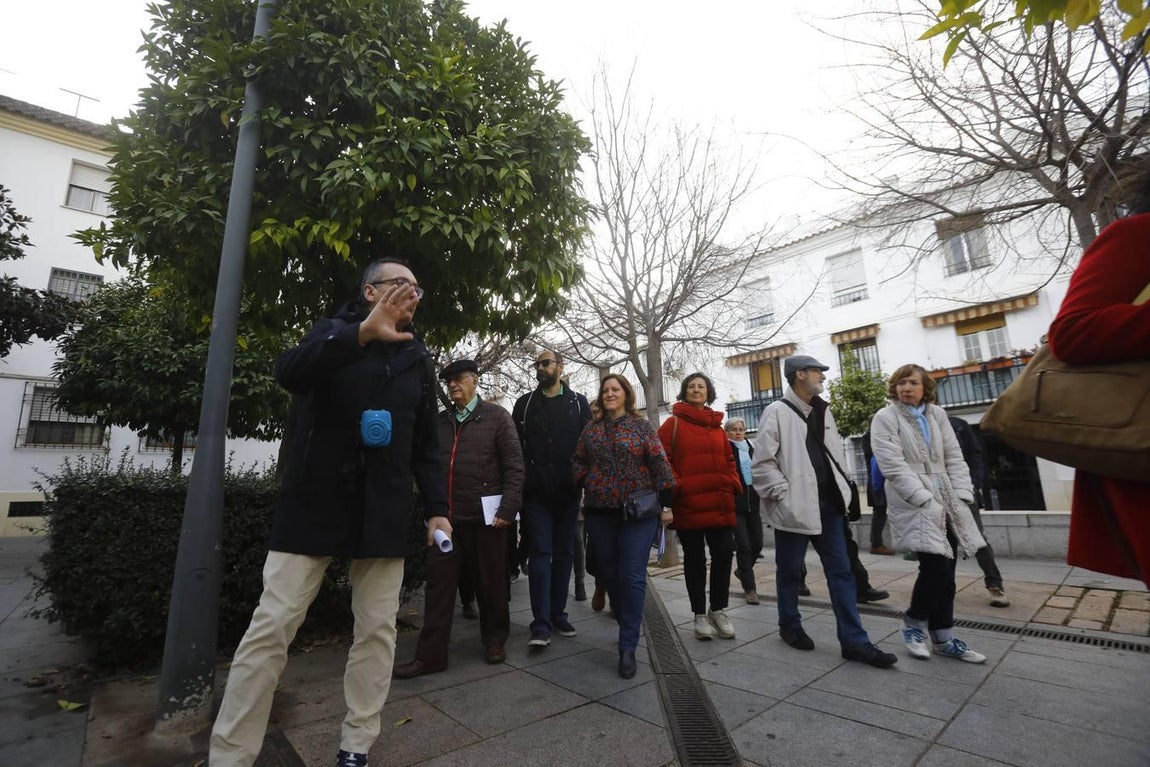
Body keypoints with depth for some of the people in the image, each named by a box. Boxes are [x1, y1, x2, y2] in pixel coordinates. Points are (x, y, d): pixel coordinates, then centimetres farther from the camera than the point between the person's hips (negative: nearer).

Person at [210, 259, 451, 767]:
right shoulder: (335, 333, 4)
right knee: (272, 628, 2)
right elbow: (288, 372, -18)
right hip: (315, 503, -2)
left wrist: (437, 507, 4)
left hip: (384, 513, 3)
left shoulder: (418, 359, 12)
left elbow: (425, 445, 12)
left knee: (377, 629, 8)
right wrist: (362, 333, -31)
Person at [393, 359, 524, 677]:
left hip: (484, 517, -3)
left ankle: (494, 641, 31)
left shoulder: (496, 416, -1)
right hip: (447, 517, 4)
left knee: (490, 584, 10)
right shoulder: (440, 421, 12)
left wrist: (508, 509, -12)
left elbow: (514, 466, -5)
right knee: (438, 585, 5)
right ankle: (430, 654, 17)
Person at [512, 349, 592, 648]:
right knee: (540, 553, -3)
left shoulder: (578, 402, 7)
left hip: (567, 491, 1)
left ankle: (558, 614, 23)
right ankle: (541, 624, 1)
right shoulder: (525, 403, 9)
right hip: (536, 491, 0)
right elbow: (516, 445, 5)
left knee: (564, 554, 10)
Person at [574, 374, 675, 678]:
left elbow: (659, 464, -3)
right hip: (600, 511, 4)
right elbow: (579, 462, 13)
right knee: (609, 572, 12)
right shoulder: (591, 429, 11)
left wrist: (665, 503, -6)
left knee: (633, 575, -6)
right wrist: (585, 485, -3)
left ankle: (628, 647, 3)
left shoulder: (641, 425, 1)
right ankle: (626, 624, 34)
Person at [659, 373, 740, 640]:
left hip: (720, 504, 4)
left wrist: (732, 484, 4)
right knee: (694, 558, 7)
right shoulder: (674, 423, 1)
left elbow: (728, 459, 19)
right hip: (688, 504, -4)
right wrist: (674, 486, -15)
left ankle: (718, 610, 25)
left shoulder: (717, 425, 15)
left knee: (724, 554, 6)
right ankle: (700, 615, 21)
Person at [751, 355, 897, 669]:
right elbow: (762, 463, -13)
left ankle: (854, 641, 15)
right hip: (796, 506, -6)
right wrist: (784, 494, -16)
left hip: (828, 504, 7)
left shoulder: (823, 411, 13)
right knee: (790, 571, 10)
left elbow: (835, 452, 19)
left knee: (841, 571, 7)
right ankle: (790, 626, 28)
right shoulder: (777, 411, -10)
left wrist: (841, 491, 9)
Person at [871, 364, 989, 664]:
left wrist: (962, 497, 1)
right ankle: (914, 624, 11)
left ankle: (943, 638, 21)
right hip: (914, 506, -5)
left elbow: (954, 458, 12)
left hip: (947, 503, 5)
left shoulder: (937, 414, 13)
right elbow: (893, 465, -12)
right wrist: (926, 500, -17)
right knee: (936, 568, -12)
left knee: (945, 572, 7)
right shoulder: (884, 418, -4)